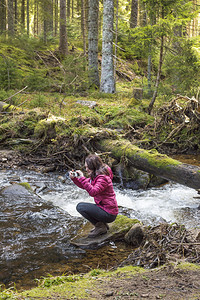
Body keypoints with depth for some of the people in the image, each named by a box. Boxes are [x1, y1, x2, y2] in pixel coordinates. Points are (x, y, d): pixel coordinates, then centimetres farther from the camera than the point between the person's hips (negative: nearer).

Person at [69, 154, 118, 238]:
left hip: (109, 214, -10)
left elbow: (93, 192, -36)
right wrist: (74, 178, 2)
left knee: (80, 206, -13)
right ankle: (102, 224, 14)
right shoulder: (95, 175, 9)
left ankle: (100, 227, -3)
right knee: (81, 206, 21)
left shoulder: (103, 178, -22)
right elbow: (84, 186, 18)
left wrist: (82, 178, -34)